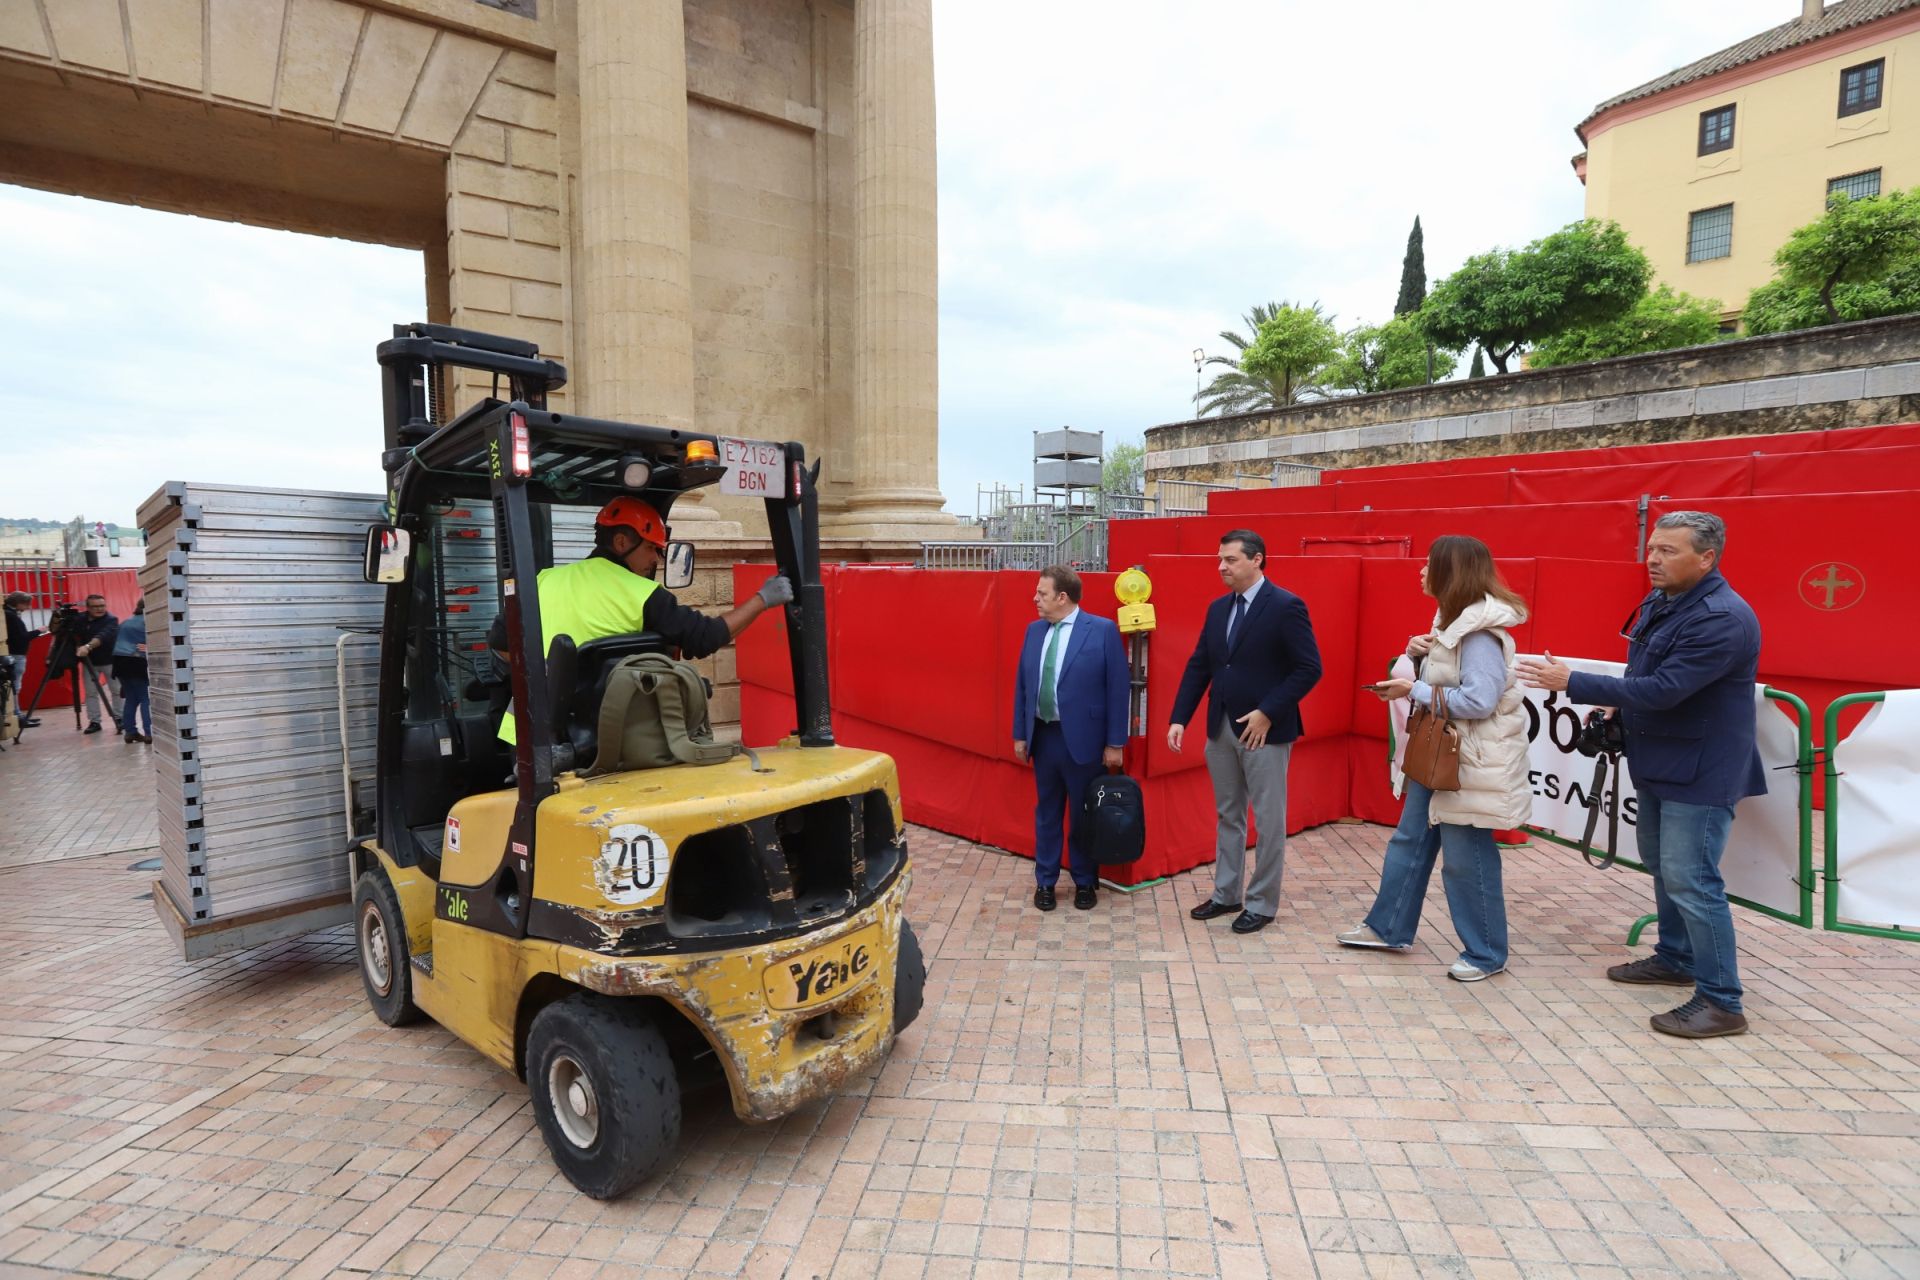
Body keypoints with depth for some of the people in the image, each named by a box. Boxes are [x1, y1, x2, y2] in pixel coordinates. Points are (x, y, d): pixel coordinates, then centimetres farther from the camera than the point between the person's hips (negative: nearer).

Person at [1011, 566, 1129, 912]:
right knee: (1046, 813, 14)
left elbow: (1117, 688, -9)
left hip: (1082, 739, -4)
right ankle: (1045, 882, 28)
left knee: (1083, 816, 10)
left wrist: (1115, 742, -10)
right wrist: (1020, 734, 8)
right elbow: (1022, 684, 10)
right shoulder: (1034, 630, 5)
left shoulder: (1103, 630, -10)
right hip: (1043, 737, 4)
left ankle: (1085, 883, 28)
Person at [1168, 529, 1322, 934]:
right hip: (1221, 728, 7)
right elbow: (1198, 666, 9)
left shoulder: (1285, 606, -11)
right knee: (1228, 816, 16)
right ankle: (1226, 894, 29)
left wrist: (1267, 713, -18)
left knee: (1268, 821, 6)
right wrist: (1179, 719, 1)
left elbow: (1309, 668, -14)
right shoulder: (1218, 608, 9)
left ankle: (1262, 904, 19)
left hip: (1264, 730, -6)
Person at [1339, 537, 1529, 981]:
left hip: (1472, 761, -10)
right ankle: (1388, 928, 30)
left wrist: (1411, 691, -21)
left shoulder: (1481, 632, -21)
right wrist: (1418, 653, -4)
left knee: (1467, 858, 2)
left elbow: (1478, 701, -28)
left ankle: (1486, 954, 20)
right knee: (1409, 842, 17)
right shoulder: (1454, 619, 10)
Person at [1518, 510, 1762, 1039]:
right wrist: (1619, 706, 3)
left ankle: (1721, 1002, 5)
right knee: (1661, 862, 21)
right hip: (1659, 762, 10)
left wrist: (1573, 683, -29)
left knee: (1689, 879, -7)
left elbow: (1664, 690, -30)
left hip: (1702, 771, -10)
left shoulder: (1722, 619, -24)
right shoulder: (1659, 602, 6)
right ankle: (1675, 959, 39)